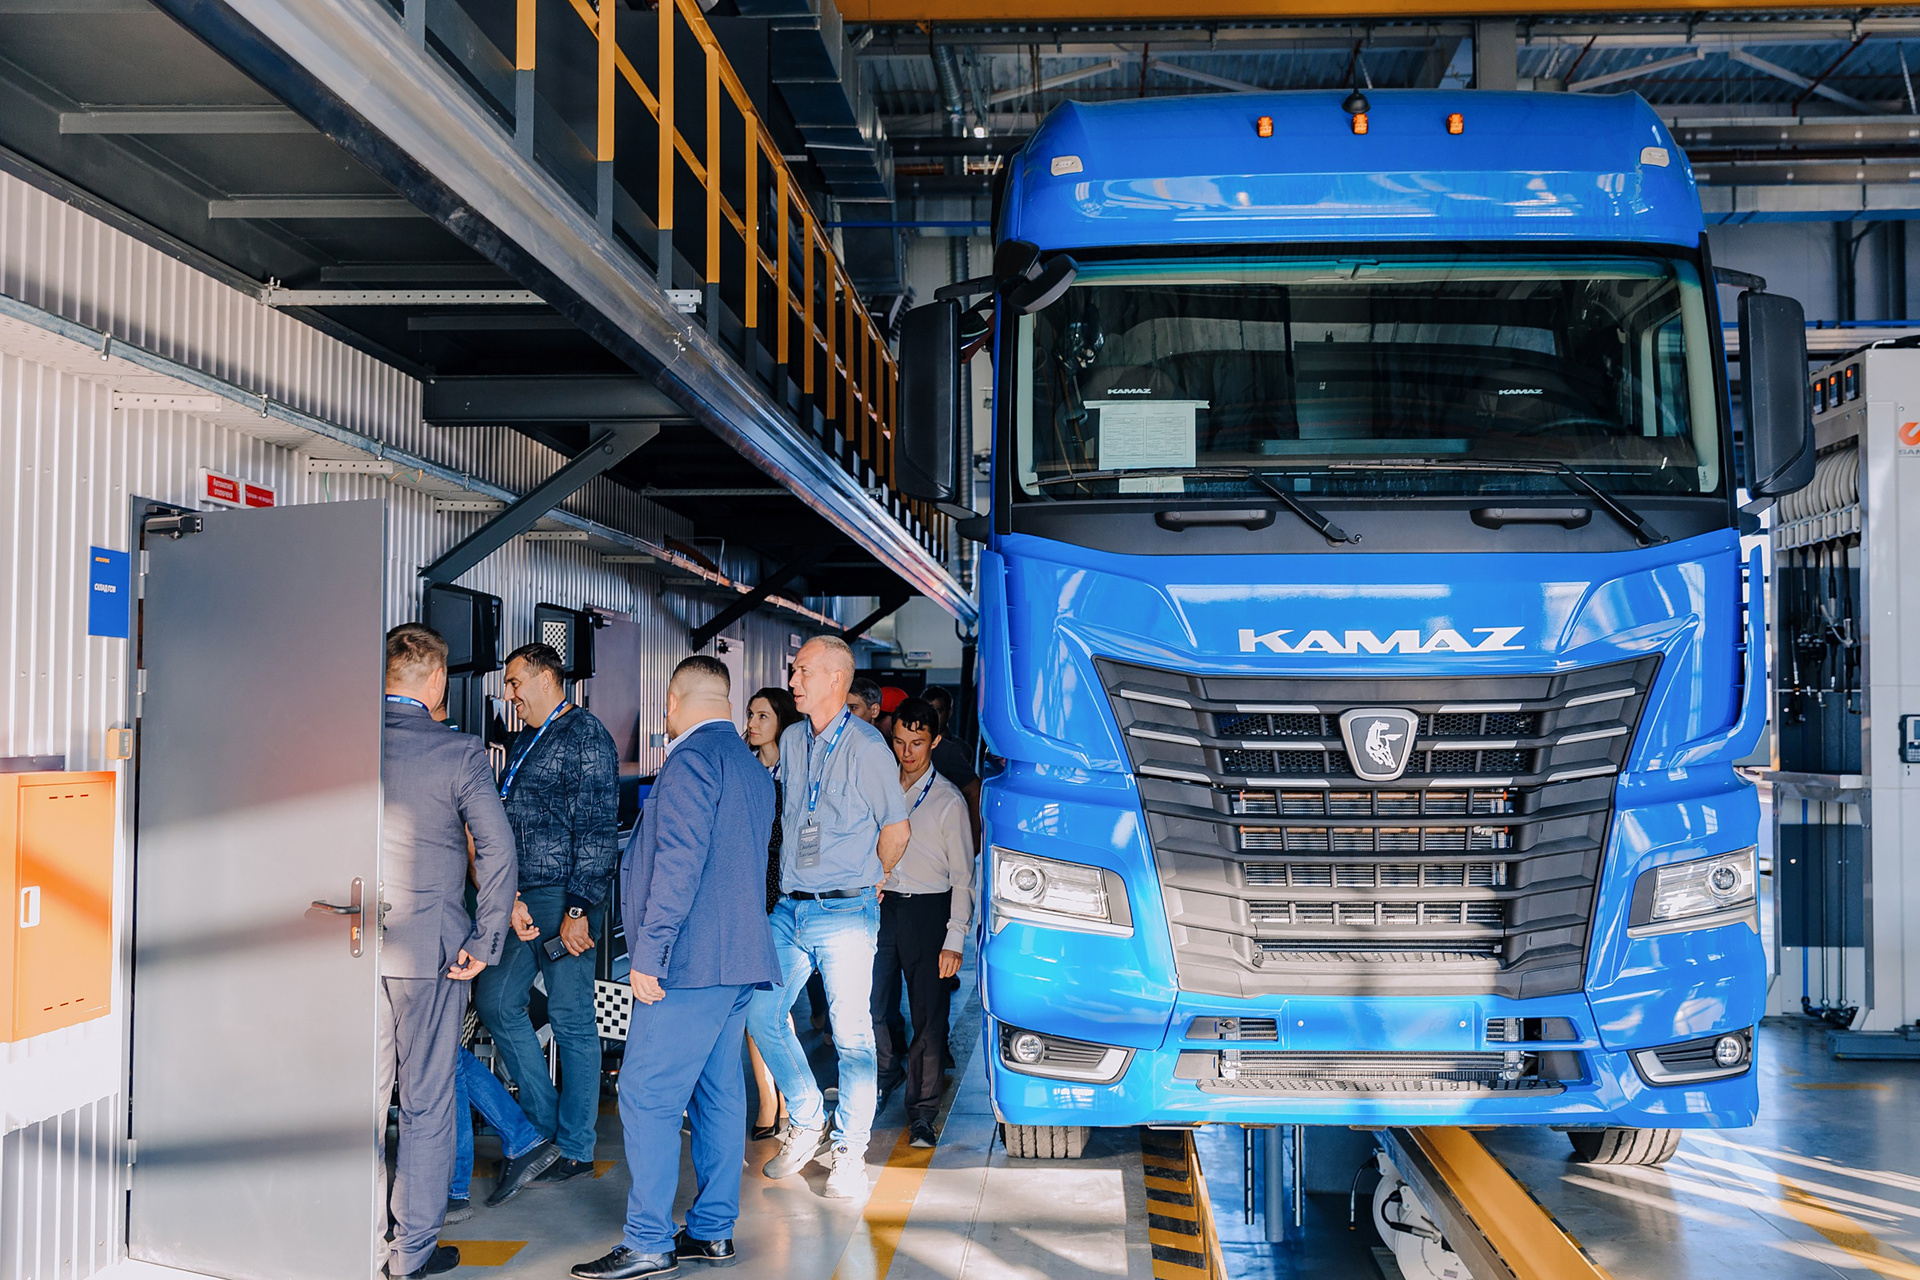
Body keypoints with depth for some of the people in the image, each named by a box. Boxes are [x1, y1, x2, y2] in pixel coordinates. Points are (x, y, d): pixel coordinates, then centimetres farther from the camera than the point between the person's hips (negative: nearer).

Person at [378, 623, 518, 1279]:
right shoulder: (460, 752, -10)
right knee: (426, 1102, 6)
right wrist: (485, 943, -7)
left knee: (363, 1093, 15)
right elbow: (498, 848, -14)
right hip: (430, 943, -4)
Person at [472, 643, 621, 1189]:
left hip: (564, 897, -9)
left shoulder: (586, 736, -8)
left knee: (572, 1020, -1)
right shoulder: (525, 742, 18)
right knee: (496, 1001, 9)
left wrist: (578, 909, -18)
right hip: (523, 898, 9)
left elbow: (597, 830, -14)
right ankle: (544, 1123, 20)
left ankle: (575, 1148, 9)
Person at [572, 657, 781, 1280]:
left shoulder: (691, 759, -11)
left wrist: (649, 952, -17)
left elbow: (679, 861, -20)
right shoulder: (754, 768, 18)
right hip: (739, 957, 10)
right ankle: (713, 1230, 16)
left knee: (647, 1096, -7)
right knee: (718, 1093, 11)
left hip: (690, 961, -10)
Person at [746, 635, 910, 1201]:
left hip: (846, 913, -6)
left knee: (852, 1034, 0)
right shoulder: (791, 741, 10)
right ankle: (807, 1124, 24)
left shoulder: (867, 747, -9)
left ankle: (849, 1150, 14)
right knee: (762, 1014, 6)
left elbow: (896, 829, 1)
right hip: (791, 908, 6)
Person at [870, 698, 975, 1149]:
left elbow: (962, 876, -4)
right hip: (881, 904, 4)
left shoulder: (949, 800, -4)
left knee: (928, 1015, -2)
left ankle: (922, 1113, 7)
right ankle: (887, 1070, 32)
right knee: (872, 1005, 4)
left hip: (927, 909, -4)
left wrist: (954, 939, -11)